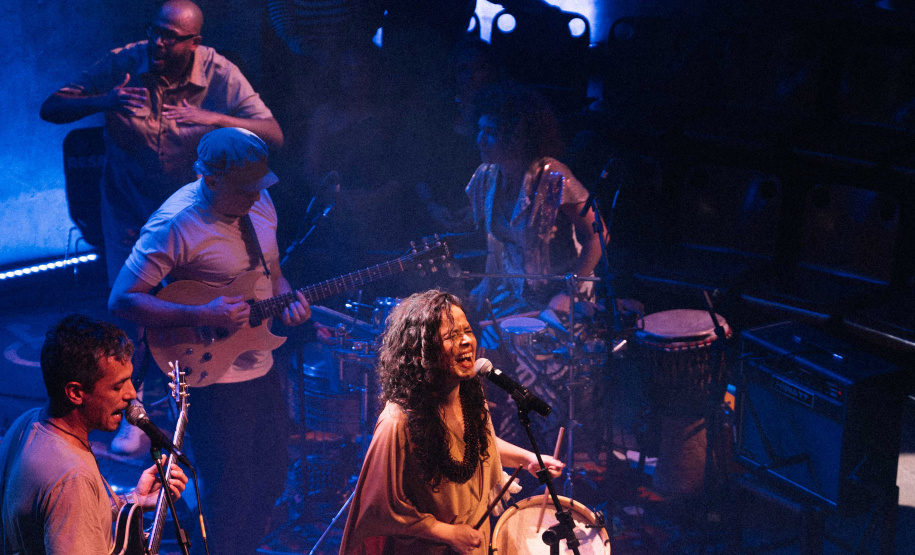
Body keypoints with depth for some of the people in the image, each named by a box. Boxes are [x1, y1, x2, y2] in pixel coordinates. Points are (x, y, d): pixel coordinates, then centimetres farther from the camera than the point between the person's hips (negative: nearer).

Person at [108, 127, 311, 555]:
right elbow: (122, 300, -22)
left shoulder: (259, 202, 1)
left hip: (260, 368, 8)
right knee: (231, 495, -1)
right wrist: (203, 317, -29)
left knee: (271, 479, 20)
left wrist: (288, 302, -6)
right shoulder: (177, 224, -23)